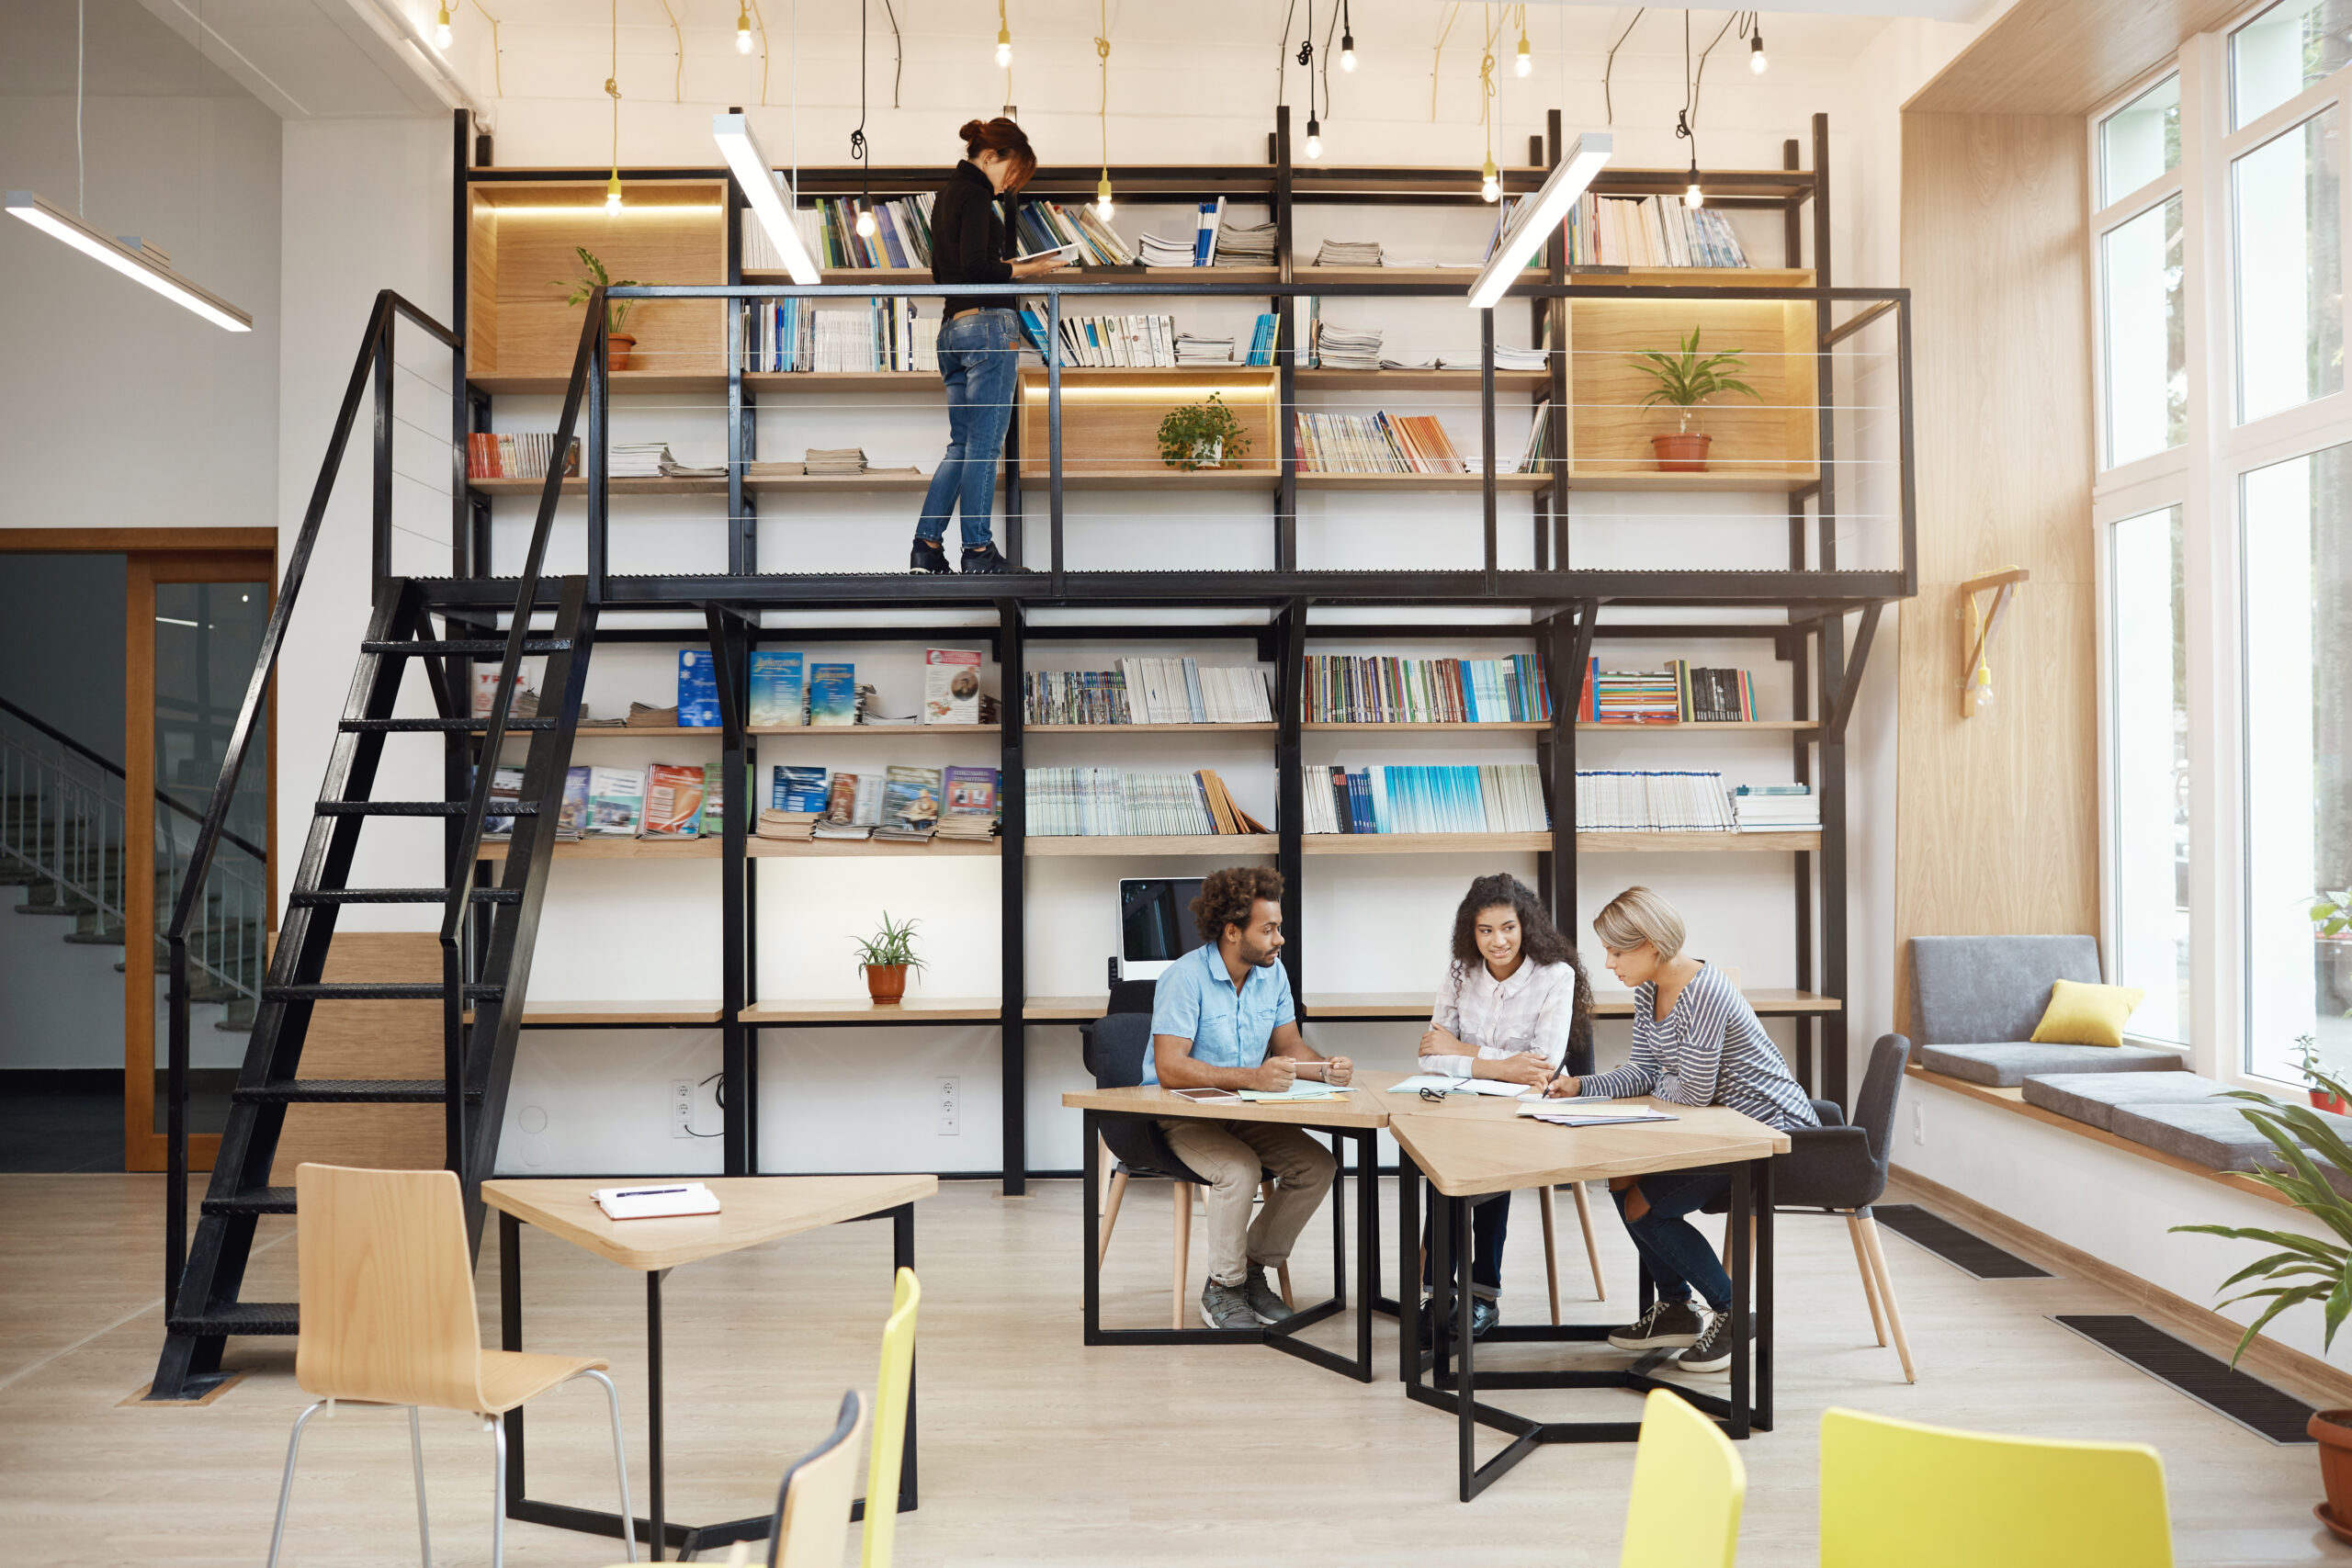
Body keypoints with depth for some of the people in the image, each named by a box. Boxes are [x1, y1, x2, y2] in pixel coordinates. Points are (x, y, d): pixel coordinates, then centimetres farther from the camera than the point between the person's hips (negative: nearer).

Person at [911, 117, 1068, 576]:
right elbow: (976, 268, -19)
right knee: (985, 442, -4)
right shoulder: (975, 194, -9)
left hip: (953, 327, 9)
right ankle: (979, 550, 0)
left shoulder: (947, 194, 19)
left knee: (962, 443, 11)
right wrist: (1027, 269, -11)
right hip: (988, 324, -9)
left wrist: (1004, 264, 17)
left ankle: (927, 546, 7)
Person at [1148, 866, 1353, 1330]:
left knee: (1318, 1165, -12)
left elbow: (1289, 1046, 7)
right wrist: (1253, 1076, -38)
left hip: (1244, 1114, 7)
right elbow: (1170, 1069, -28)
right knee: (1240, 1169, -32)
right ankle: (1222, 1288, -10)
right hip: (1182, 1115, -7)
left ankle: (1253, 1268, 5)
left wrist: (1325, 1069, -16)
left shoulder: (1272, 972, 2)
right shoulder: (1186, 977, -21)